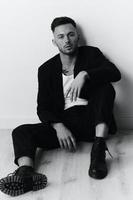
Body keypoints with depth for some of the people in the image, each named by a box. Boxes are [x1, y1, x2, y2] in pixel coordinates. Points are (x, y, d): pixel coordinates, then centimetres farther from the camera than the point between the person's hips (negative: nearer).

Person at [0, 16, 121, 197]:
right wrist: (58, 127, -18)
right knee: (20, 132, -20)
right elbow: (43, 107, 3)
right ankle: (25, 172, -51)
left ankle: (98, 151, -37)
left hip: (91, 121, -1)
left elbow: (115, 73, -11)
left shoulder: (91, 54, 7)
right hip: (63, 124, 1)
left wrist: (85, 74, -28)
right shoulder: (46, 69, 9)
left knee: (105, 87, -26)